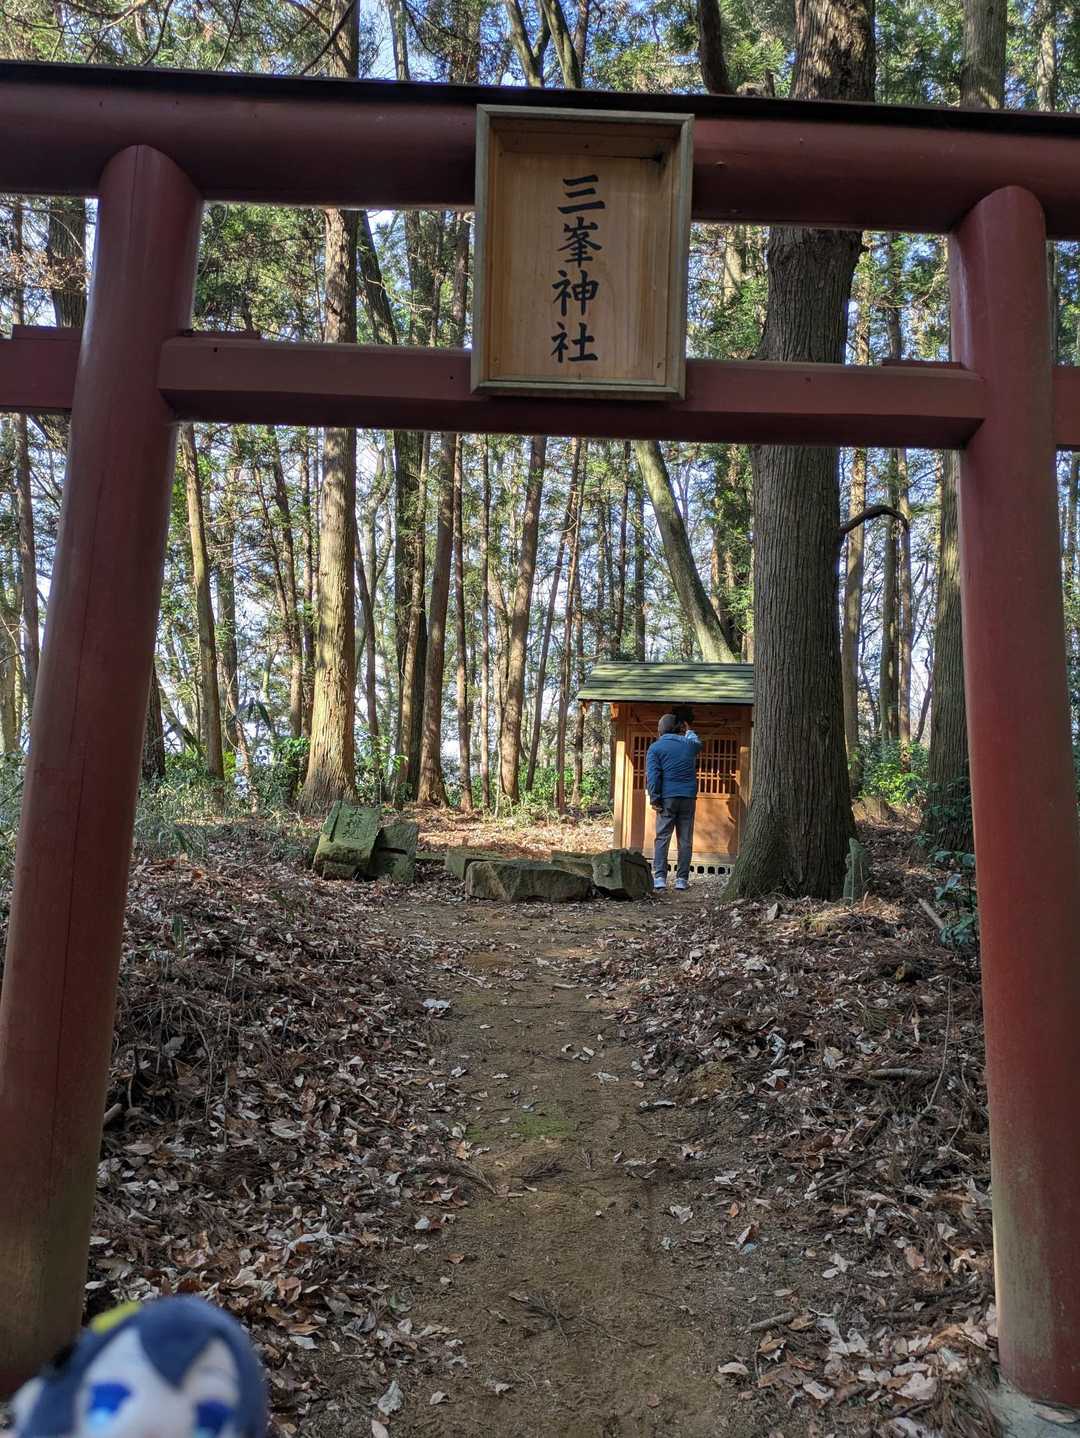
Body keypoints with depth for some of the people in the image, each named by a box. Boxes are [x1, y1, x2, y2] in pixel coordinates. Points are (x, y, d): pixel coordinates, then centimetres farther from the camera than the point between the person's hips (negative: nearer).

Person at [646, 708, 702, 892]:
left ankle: (660, 878, -7)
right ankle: (682, 879, 4)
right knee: (685, 840, 5)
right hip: (688, 797, 2)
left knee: (662, 838, 1)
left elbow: (652, 775, -8)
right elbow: (698, 743, 38)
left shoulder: (655, 747, 1)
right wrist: (688, 730, 54)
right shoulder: (690, 744, 12)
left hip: (667, 797, -2)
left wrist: (654, 798, -7)